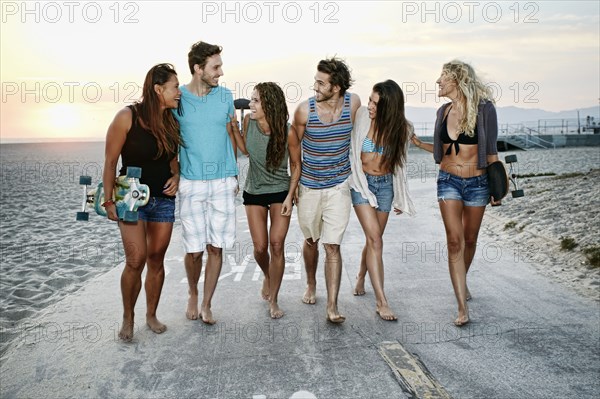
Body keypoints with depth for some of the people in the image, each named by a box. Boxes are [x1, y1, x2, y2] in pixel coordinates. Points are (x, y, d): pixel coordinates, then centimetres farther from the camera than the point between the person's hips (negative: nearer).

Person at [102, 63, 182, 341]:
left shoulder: (171, 122, 5)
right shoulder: (128, 117, -12)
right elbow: (110, 162, -9)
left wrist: (175, 177, -1)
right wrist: (109, 201, -10)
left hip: (164, 199, 5)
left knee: (156, 259, 8)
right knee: (136, 260, -12)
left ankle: (151, 315, 24)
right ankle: (127, 318, 11)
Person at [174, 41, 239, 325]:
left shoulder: (225, 96, 5)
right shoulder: (177, 98, -1)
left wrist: (234, 175, 12)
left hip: (223, 182, 2)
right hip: (191, 183, -2)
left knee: (216, 246, 3)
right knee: (194, 249, 1)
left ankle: (206, 304, 19)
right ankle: (192, 296, 29)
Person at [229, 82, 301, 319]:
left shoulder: (287, 132, -19)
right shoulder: (248, 121, -11)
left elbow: (296, 164, -5)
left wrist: (290, 196, -10)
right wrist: (234, 129, -8)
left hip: (281, 192, -2)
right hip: (254, 192, 2)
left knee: (277, 246, -4)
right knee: (260, 247, 1)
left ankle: (273, 300, 11)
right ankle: (267, 277, 36)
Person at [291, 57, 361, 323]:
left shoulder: (353, 103, -9)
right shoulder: (305, 109, -13)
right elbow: (294, 144, 1)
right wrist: (294, 180, 3)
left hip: (338, 186, 0)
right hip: (309, 186, 1)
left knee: (333, 246, -5)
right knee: (311, 240, 17)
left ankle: (332, 307, 1)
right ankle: (311, 285, 42)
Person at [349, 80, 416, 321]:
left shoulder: (401, 129, -3)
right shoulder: (361, 116, -13)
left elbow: (399, 163, 8)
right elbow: (351, 150, -7)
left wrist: (400, 199, 14)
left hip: (385, 184, 3)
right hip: (362, 182, -3)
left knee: (373, 239, 11)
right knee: (375, 240, -13)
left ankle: (361, 278, 40)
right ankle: (381, 302, -10)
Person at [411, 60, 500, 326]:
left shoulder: (484, 109, -8)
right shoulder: (444, 111, 4)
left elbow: (491, 151, -2)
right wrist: (418, 143, 4)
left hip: (477, 183, -2)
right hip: (448, 181, 2)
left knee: (469, 240, 12)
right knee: (454, 241, -7)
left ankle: (462, 282, 40)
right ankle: (462, 307, -3)